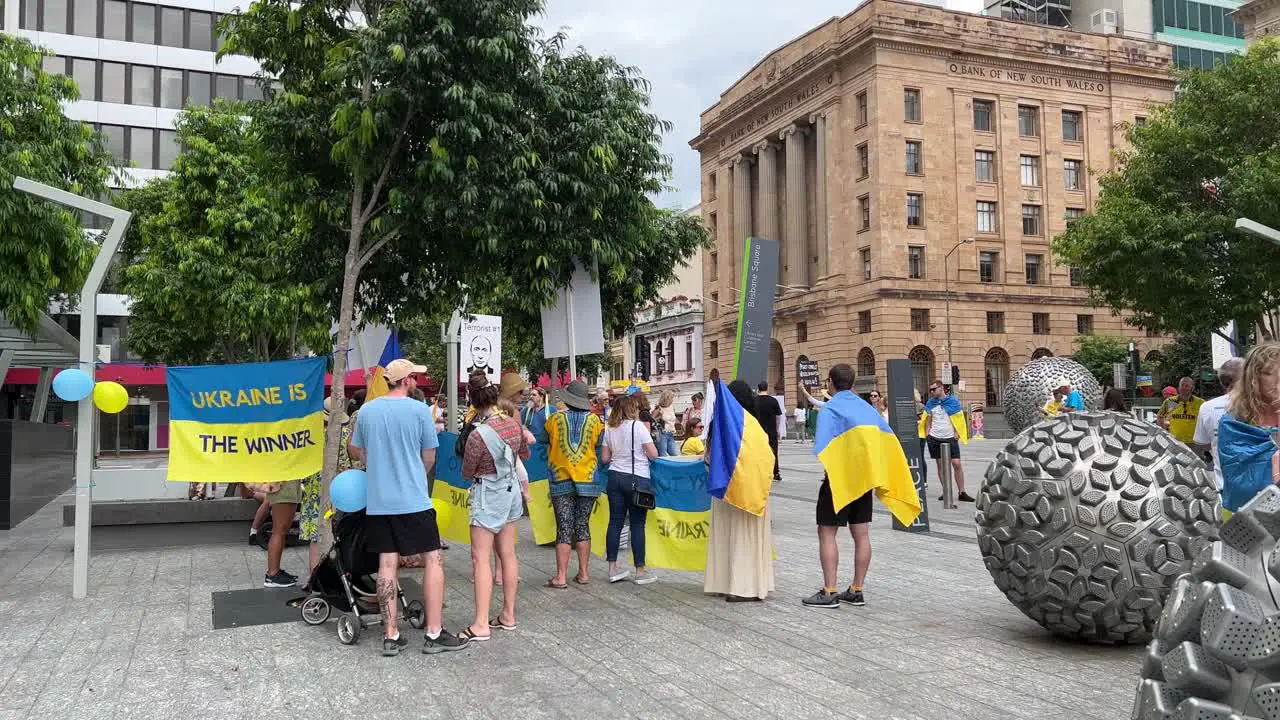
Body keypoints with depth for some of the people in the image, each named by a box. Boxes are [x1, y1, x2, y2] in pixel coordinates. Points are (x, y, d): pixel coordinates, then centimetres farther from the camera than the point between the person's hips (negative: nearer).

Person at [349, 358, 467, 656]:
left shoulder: (366, 410, 4)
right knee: (433, 559, 4)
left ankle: (390, 636, 11)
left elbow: (356, 452, 16)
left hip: (377, 500, 5)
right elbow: (429, 457, 0)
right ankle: (434, 633, 5)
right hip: (414, 500, -5)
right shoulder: (419, 410, -8)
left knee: (387, 563, 8)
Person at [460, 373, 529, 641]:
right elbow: (525, 453, 15)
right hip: (511, 490, 7)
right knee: (507, 554, 13)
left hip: (488, 494, -7)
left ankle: (481, 625, -4)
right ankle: (508, 615, 22)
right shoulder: (513, 423, -3)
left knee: (480, 558, -3)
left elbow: (467, 473, -9)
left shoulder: (478, 435, -23)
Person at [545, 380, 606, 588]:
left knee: (564, 528, -1)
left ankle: (561, 577, -3)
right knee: (583, 526, 11)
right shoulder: (594, 420, -2)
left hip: (561, 480, -1)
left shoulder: (555, 419, -3)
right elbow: (600, 446, 7)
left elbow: (546, 444, 9)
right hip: (587, 480, 1)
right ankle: (583, 573, 16)